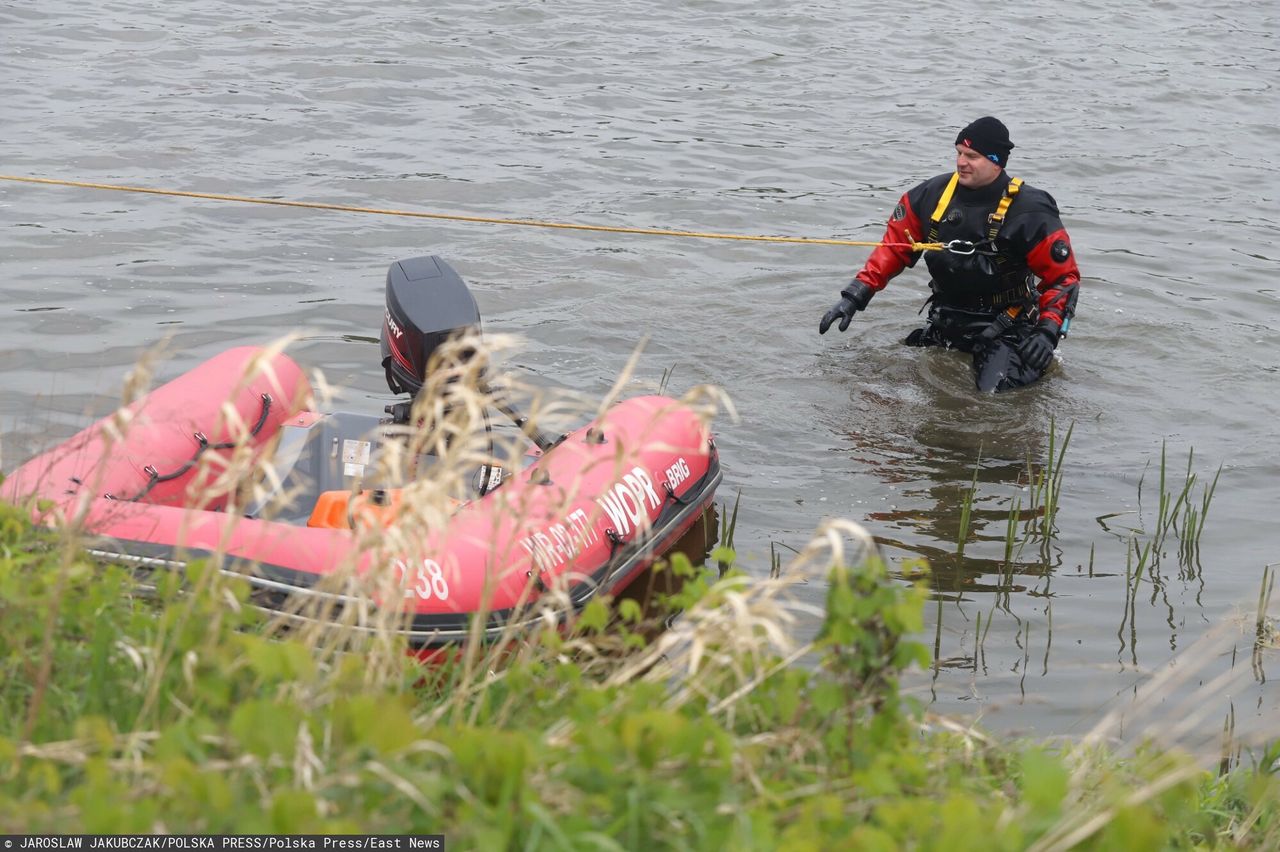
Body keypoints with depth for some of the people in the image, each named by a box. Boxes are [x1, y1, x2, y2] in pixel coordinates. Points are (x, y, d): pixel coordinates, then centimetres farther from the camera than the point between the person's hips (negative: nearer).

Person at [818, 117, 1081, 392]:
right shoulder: (933, 194, -2)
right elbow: (894, 247, 6)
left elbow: (1064, 277, -9)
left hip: (1006, 331, -5)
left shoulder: (1029, 212, -15)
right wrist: (855, 296, -3)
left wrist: (1048, 333, -22)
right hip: (945, 325, 5)